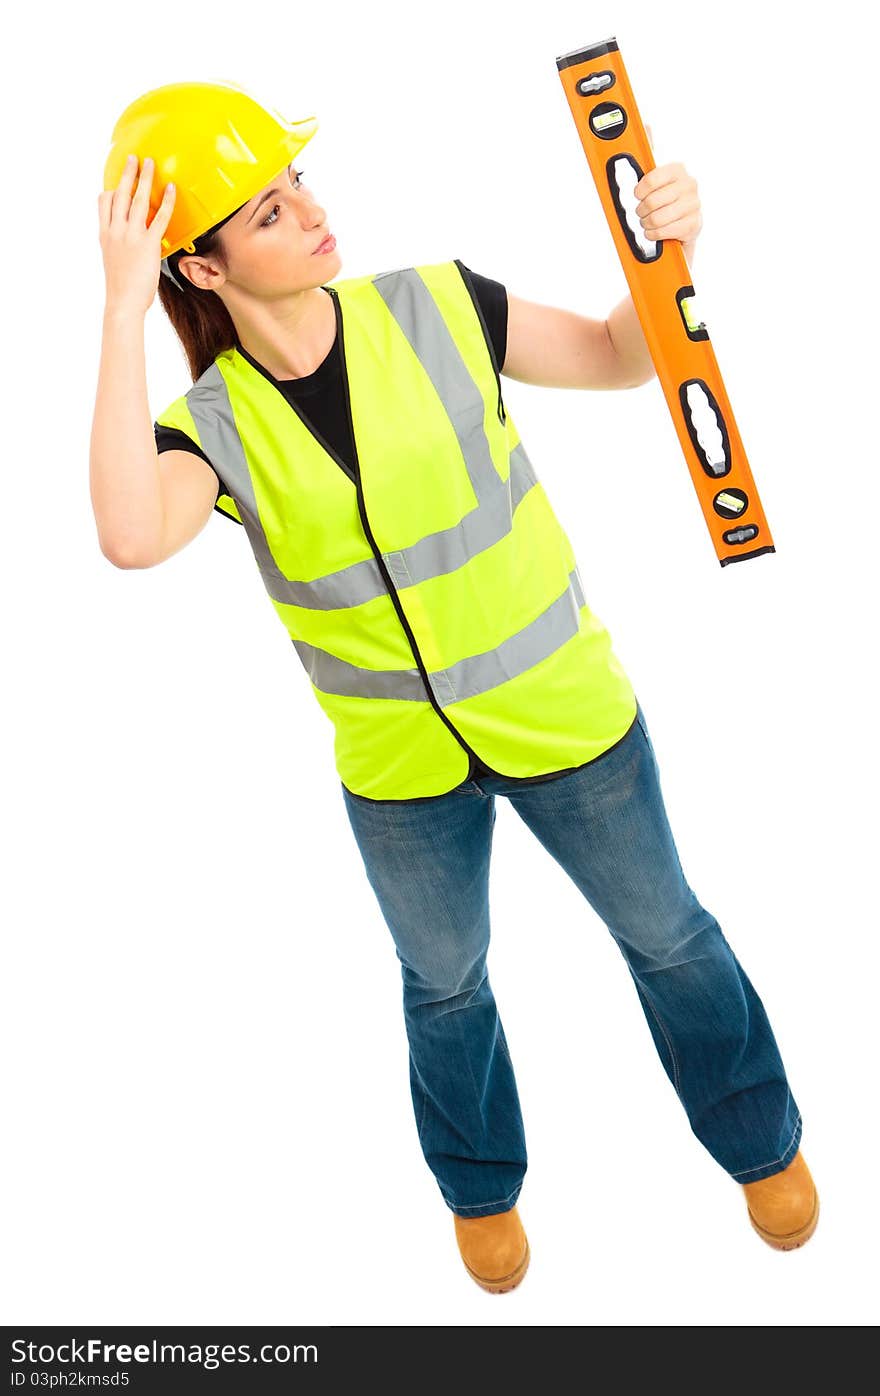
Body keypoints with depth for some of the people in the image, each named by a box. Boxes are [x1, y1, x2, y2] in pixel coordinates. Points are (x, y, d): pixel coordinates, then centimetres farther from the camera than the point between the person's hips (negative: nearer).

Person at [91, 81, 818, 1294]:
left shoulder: (433, 309, -15)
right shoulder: (216, 424, -17)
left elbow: (619, 359, -3)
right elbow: (132, 536, -40)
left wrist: (666, 252, -23)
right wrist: (125, 310, -39)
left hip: (565, 711, 0)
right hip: (401, 766, 0)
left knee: (667, 935, 19)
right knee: (446, 984, 23)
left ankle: (760, 1140, 48)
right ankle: (482, 1187, 53)